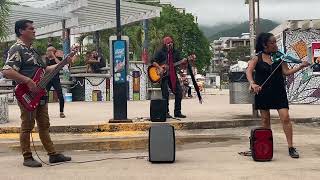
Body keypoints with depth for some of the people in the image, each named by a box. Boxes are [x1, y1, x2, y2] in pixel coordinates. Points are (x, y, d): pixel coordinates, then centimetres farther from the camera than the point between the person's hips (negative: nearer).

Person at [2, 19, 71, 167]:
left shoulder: (32, 50, 20)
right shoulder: (16, 49, -10)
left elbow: (45, 69, 24)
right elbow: (7, 71, -22)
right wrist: (28, 81, -26)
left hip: (40, 94, 9)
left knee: (44, 125, 11)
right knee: (27, 126, -2)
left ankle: (53, 154, 17)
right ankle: (27, 158, 8)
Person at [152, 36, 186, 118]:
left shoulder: (176, 52, 13)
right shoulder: (160, 52, -2)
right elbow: (153, 61, -8)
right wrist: (160, 68, -19)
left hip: (173, 75, 5)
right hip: (163, 75, -5)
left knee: (179, 92, 1)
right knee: (165, 94, -7)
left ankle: (177, 112, 11)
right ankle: (166, 112, 4)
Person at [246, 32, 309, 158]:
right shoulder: (257, 58, -3)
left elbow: (286, 72, -2)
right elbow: (249, 71, -15)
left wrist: (300, 66, -16)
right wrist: (252, 83, -33)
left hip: (278, 92, 1)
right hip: (262, 92, -1)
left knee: (285, 118, -8)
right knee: (265, 119, 10)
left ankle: (291, 147, -1)